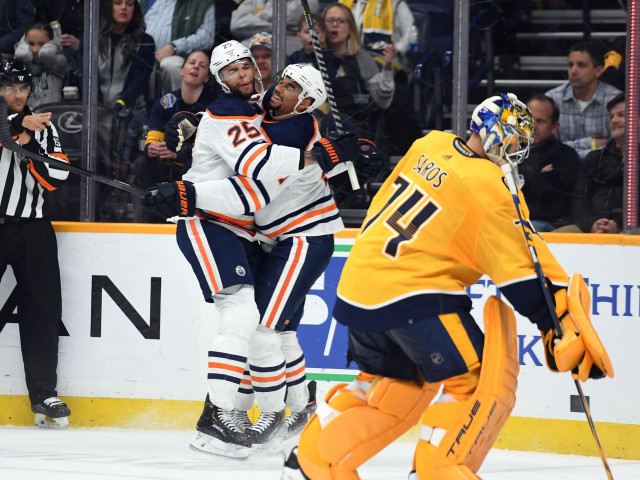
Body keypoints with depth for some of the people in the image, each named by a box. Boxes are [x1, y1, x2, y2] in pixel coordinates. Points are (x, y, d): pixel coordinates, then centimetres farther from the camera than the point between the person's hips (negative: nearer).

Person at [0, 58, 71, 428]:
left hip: (33, 228, 3)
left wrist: (30, 147, -10)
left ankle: (44, 394, 4)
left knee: (43, 309, 0)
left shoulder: (44, 128, 13)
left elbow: (56, 178, 2)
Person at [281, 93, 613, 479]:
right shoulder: (488, 189, -14)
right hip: (412, 293, -9)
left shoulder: (431, 146, 7)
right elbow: (520, 273, -13)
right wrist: (559, 325, -10)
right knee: (483, 384, -5)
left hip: (361, 273, 9)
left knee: (393, 381, 25)